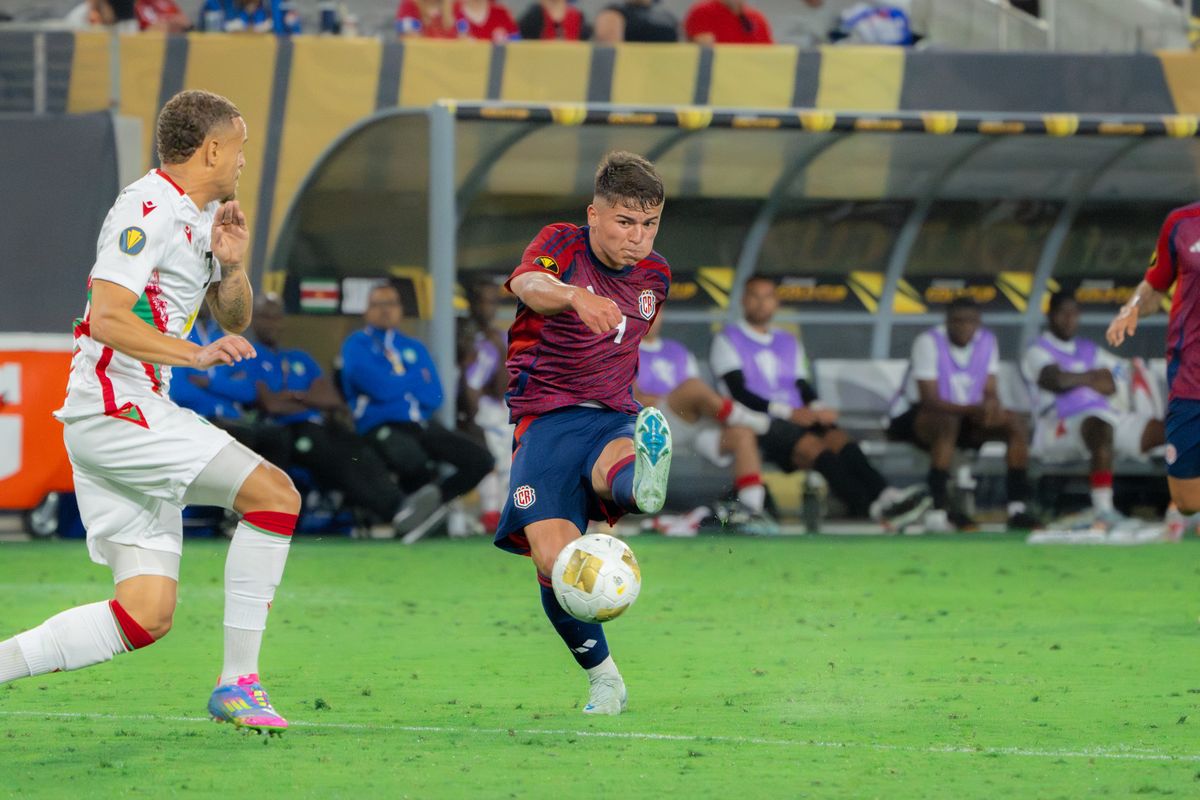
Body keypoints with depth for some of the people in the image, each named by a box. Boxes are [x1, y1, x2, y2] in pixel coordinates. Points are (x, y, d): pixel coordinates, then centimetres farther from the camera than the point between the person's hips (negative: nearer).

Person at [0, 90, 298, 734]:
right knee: (274, 493, -16)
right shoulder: (148, 210, -12)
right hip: (113, 410, -10)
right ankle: (237, 683, -13)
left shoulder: (199, 217, 19)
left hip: (137, 416, 10)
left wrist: (230, 264, 7)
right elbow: (107, 319, -21)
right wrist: (195, 355, -26)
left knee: (147, 615, 0)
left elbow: (234, 317, 27)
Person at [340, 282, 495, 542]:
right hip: (381, 428, -6)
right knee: (412, 460, -38)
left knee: (480, 461, -14)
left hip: (423, 425, 6)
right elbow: (376, 386, -11)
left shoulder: (414, 348, 20)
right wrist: (416, 380, 3)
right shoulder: (357, 345, 6)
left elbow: (434, 396, 7)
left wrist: (393, 384, -3)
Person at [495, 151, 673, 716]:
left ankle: (643, 482, -75)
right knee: (554, 560, -19)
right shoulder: (562, 244, -3)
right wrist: (574, 296, -50)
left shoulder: (654, 276, 11)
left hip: (615, 417, 2)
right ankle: (603, 678, 0)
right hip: (546, 420, -2)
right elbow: (529, 286, -29)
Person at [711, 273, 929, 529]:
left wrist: (818, 410, -5)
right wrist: (788, 412, -14)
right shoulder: (728, 341, 9)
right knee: (812, 445, -34)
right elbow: (739, 394, -4)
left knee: (838, 438, -29)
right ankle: (873, 508, -55)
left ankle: (884, 496, -53)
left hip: (798, 419, 5)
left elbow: (803, 387, 20)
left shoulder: (789, 343, 28)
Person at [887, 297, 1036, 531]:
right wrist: (972, 409, -39)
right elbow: (929, 399, -24)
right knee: (948, 421, -40)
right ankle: (940, 510, -43)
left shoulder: (987, 341, 1)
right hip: (909, 418, -6)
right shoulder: (929, 342, -18)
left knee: (1015, 422, -15)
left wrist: (993, 407, -25)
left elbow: (990, 392, 1)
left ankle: (1018, 507, -19)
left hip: (965, 415, 6)